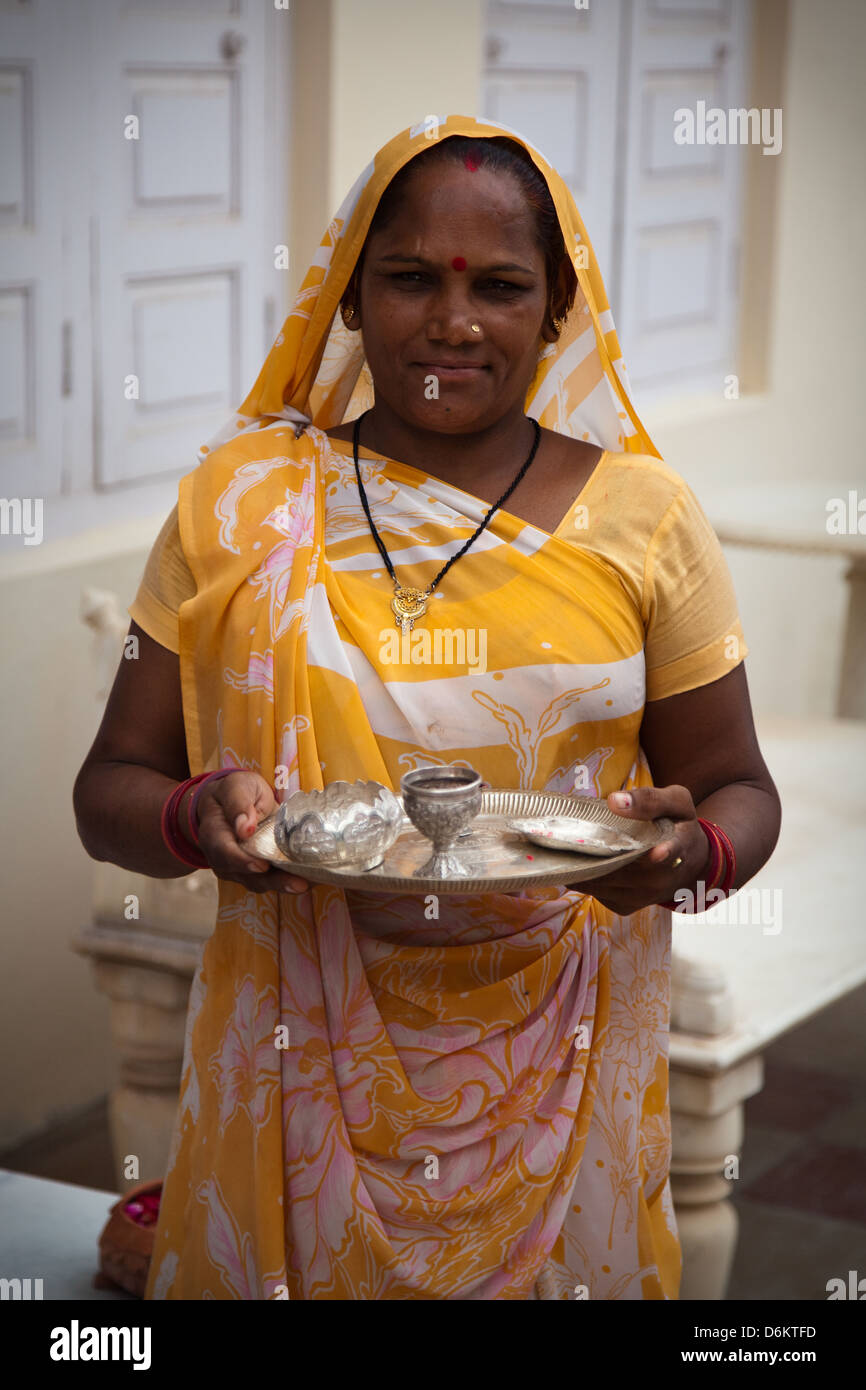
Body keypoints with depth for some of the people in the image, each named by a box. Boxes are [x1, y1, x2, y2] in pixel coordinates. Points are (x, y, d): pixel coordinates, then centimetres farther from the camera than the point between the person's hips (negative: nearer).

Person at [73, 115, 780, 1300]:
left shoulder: (639, 511, -1)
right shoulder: (240, 500, -1)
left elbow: (739, 790, 5)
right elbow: (109, 791, 1)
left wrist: (693, 850, -18)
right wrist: (199, 817, -21)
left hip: (555, 1063, 0)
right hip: (308, 1061, 0)